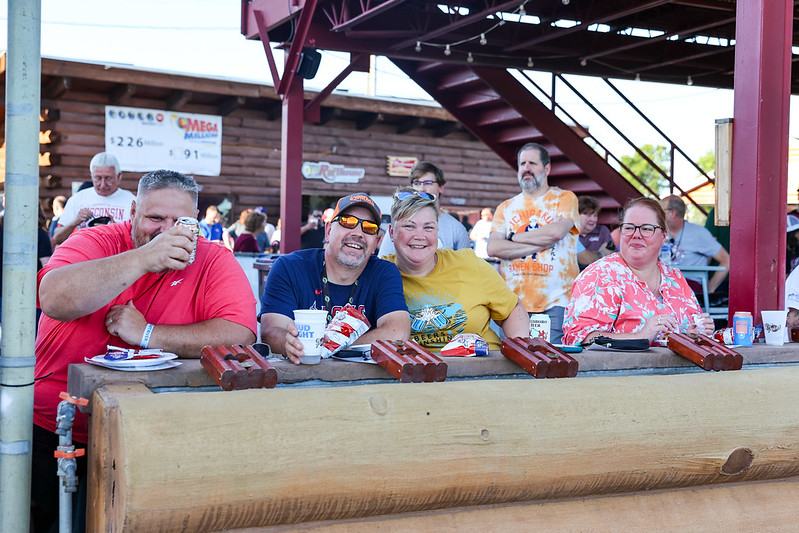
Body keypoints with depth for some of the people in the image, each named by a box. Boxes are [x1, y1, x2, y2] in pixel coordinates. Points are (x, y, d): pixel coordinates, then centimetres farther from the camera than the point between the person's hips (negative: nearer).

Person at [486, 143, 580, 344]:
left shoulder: (565, 198, 8)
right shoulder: (506, 207, 16)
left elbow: (556, 232, -12)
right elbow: (493, 248, 1)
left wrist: (513, 237, 1)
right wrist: (541, 241, -5)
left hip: (555, 303, -3)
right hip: (513, 303, 3)